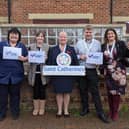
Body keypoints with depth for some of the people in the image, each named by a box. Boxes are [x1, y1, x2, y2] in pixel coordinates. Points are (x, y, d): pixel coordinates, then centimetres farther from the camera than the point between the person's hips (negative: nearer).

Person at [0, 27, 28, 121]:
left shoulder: (22, 46, 10)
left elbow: (27, 57, 11)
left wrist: (23, 59, -10)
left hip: (16, 75, 1)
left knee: (15, 95, 10)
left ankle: (15, 113, 23)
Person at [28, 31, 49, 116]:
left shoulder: (47, 47, 3)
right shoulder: (31, 47, 8)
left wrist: (44, 59, -16)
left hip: (43, 72, -1)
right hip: (34, 72, 1)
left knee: (42, 91, 6)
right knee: (35, 91, 7)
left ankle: (42, 109, 18)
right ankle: (36, 108, 19)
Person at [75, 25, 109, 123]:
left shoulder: (97, 43, 3)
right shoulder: (79, 43, 6)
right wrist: (79, 57, -10)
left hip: (92, 70, -2)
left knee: (95, 92, -1)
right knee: (83, 91, 11)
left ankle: (100, 112, 6)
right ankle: (85, 108, 27)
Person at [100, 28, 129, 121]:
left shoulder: (121, 44, -1)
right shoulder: (103, 46, 7)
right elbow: (102, 58, 12)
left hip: (119, 71, -3)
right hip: (108, 71, 3)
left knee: (117, 91, 0)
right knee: (110, 92, 9)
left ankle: (115, 112, 14)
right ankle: (111, 111, 24)